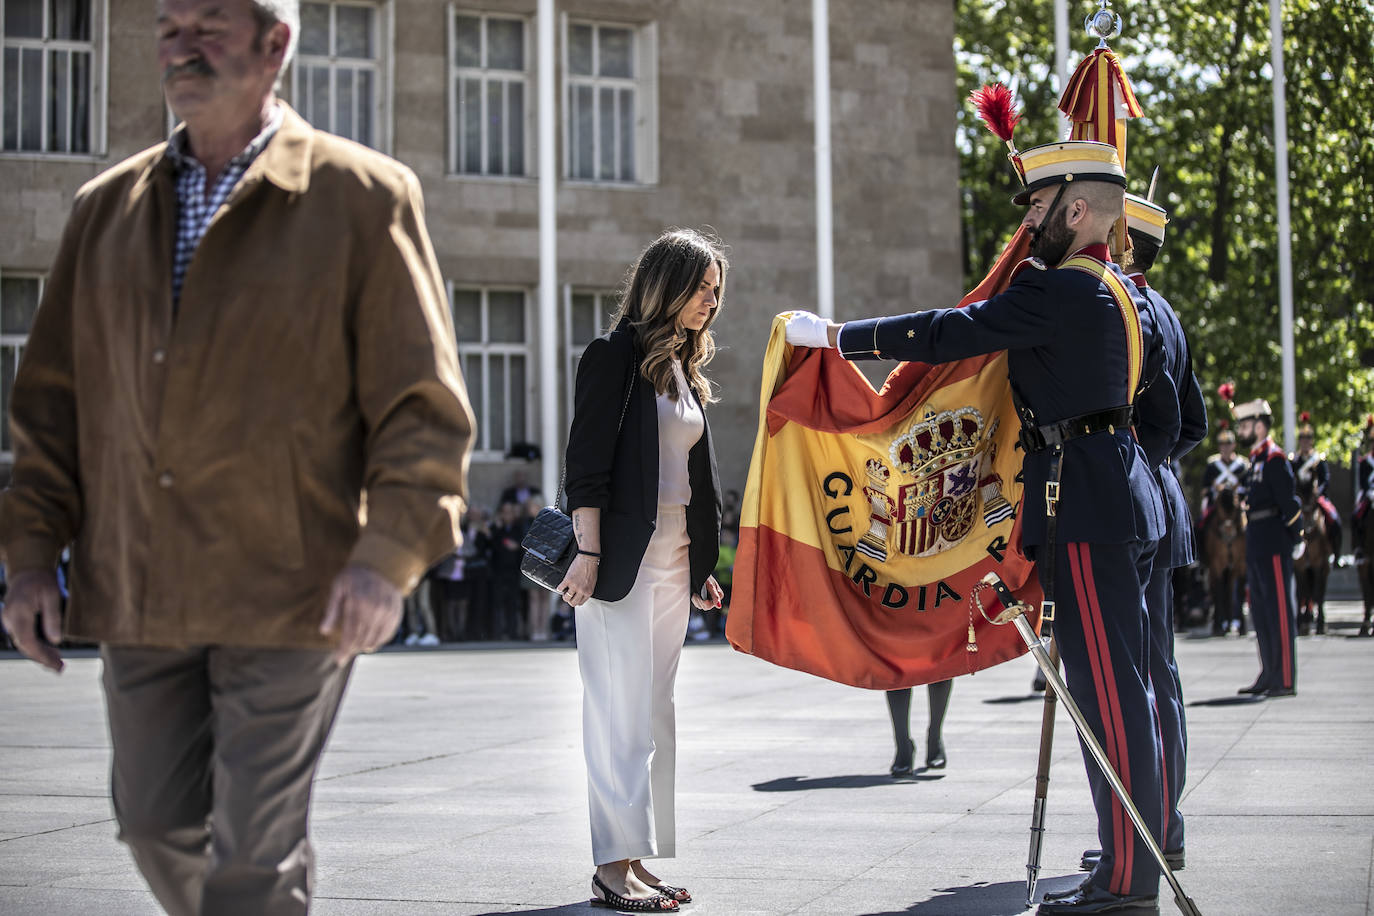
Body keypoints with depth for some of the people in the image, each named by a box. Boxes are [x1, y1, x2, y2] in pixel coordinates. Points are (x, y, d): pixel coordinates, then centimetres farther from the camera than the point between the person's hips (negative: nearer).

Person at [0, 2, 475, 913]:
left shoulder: (363, 198, -2)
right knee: (158, 826, 12)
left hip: (291, 594, -5)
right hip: (136, 596, 5)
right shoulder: (107, 208, 12)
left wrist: (390, 554, -16)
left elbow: (424, 403, -5)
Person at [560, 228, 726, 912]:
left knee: (655, 712, 8)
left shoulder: (684, 369, 18)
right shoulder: (615, 356, -6)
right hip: (622, 562, -8)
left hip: (673, 565, 8)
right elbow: (586, 462, -12)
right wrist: (589, 553, -18)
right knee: (623, 713, -8)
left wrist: (701, 567, 18)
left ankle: (637, 860, 13)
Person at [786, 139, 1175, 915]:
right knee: (1127, 687, 12)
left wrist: (834, 335, -10)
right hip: (1127, 498, 10)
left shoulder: (1055, 291, -14)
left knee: (1109, 690, -7)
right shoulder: (1128, 296, 16)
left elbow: (947, 333, -16)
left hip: (1085, 509, -10)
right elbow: (1166, 416, 21)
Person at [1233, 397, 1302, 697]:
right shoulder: (1257, 459, 17)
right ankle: (1269, 675, 21)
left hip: (1274, 547, -10)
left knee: (1280, 610, -6)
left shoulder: (1274, 459, -11)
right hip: (1256, 548, 10)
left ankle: (1285, 680, -5)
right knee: (1261, 612, 13)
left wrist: (1297, 540, -14)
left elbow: (1290, 502, -15)